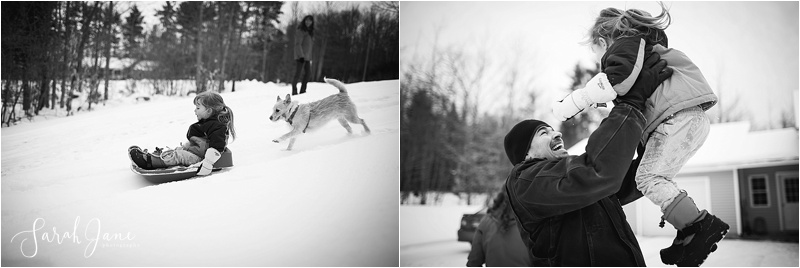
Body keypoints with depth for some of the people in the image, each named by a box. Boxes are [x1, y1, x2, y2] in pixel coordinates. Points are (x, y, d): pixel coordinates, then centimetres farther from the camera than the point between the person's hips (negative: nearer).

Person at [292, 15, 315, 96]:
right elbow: (298, 44, -17)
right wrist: (301, 55, -24)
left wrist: (309, 57, 17)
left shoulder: (310, 31, 16)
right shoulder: (300, 31, -10)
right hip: (300, 56, -9)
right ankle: (294, 91, -9)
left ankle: (302, 91, 15)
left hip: (307, 56, 9)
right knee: (297, 73, -10)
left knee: (307, 73, 9)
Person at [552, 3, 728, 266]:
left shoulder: (623, 44, 0)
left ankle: (702, 225, -19)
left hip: (679, 116, -10)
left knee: (648, 177, -15)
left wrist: (574, 102, -15)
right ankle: (687, 235, 5)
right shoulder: (639, 45, 32)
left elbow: (617, 80, -20)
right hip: (692, 120, 10)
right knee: (657, 177, 10)